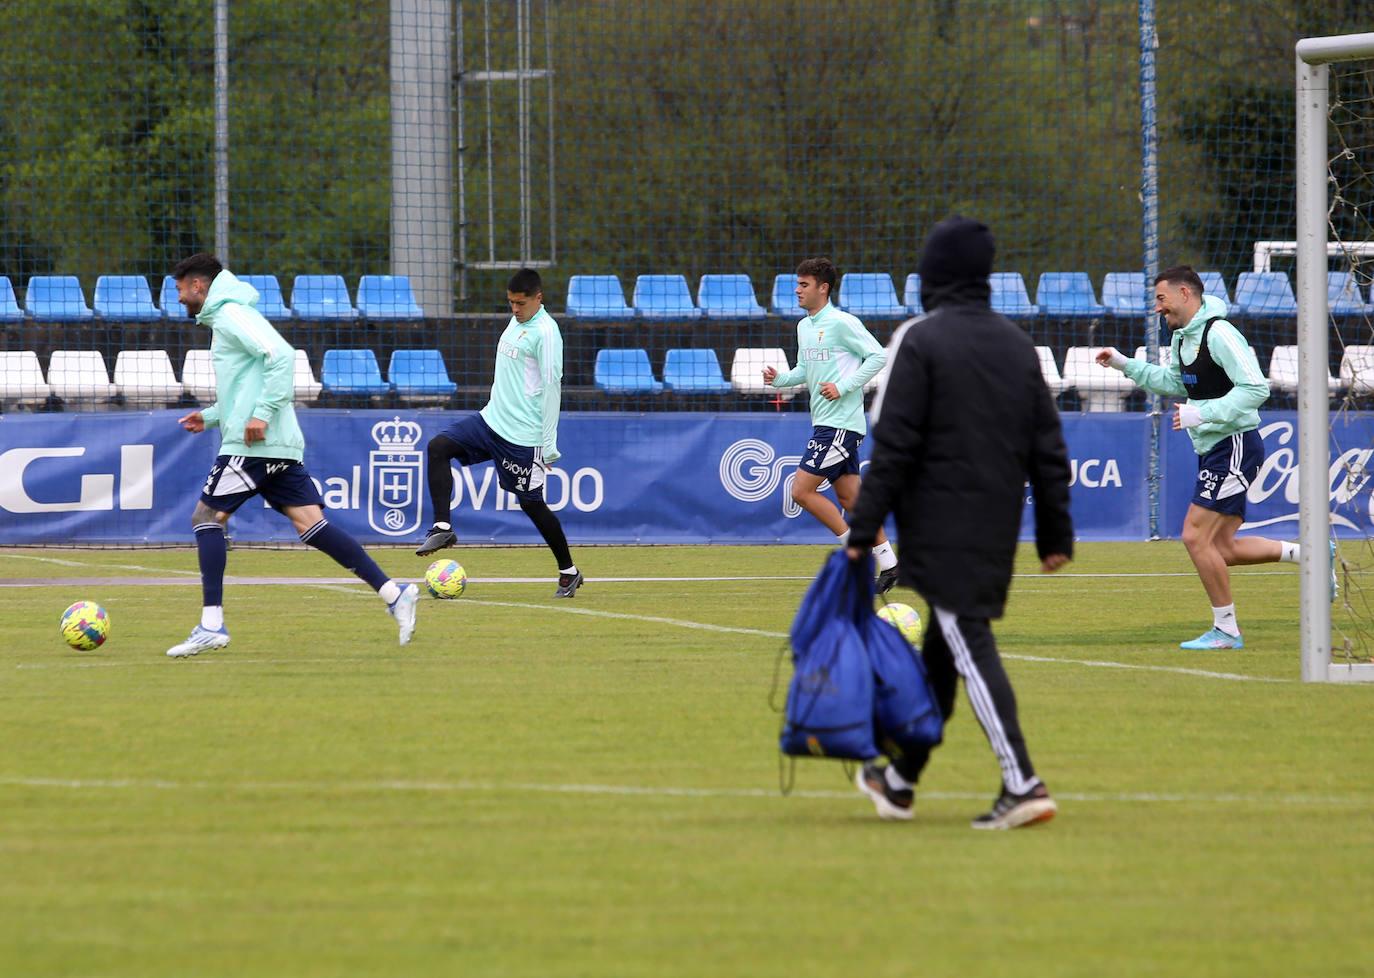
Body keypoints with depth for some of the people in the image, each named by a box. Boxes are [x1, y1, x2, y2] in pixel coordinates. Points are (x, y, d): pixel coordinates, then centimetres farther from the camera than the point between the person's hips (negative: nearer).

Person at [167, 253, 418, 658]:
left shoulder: (231, 315, -7)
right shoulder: (225, 317, 24)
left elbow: (280, 354, -21)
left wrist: (261, 414, -25)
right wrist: (210, 416, 24)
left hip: (252, 443, -10)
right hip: (282, 444, 10)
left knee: (207, 517, -3)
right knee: (309, 522, 2)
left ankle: (212, 625, -6)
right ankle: (393, 593, -7)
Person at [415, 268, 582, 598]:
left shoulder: (545, 332, -15)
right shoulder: (516, 322, 12)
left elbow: (552, 387, -16)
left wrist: (549, 445, -17)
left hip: (523, 435, -8)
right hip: (492, 419, 8)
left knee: (531, 503, 0)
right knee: (438, 447, -9)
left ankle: (569, 572, 16)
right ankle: (443, 528, -9)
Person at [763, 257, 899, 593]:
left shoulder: (842, 323, -12)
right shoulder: (803, 326, 14)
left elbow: (877, 356, -13)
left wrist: (843, 387, -18)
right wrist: (779, 379, 3)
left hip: (840, 423, -9)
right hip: (824, 423, 9)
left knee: (802, 490, -11)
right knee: (850, 498, 8)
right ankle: (888, 564, 12)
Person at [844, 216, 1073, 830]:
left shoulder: (922, 342, -9)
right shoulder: (1018, 344, 11)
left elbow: (894, 445, -12)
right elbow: (1048, 447, 12)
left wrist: (865, 526, -8)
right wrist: (1055, 531, 16)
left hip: (940, 530, -7)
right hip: (997, 531, 7)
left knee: (971, 647, -10)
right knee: (944, 648, 16)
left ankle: (1022, 784, -21)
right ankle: (901, 780, 28)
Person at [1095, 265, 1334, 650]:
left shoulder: (1219, 333, -18)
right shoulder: (1182, 337, 12)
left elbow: (1255, 388, -24)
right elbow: (1176, 383, 29)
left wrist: (1203, 414, -27)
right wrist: (1126, 365, 20)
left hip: (1235, 445, -10)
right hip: (1213, 450, 10)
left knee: (1196, 535, -12)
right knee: (1223, 548, 8)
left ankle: (1226, 630, -3)